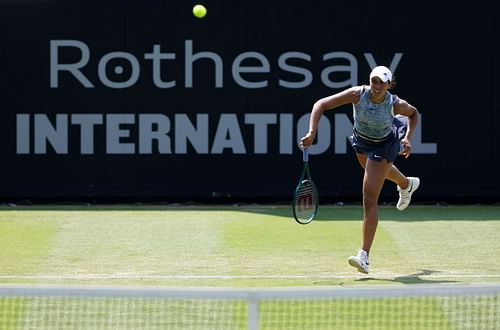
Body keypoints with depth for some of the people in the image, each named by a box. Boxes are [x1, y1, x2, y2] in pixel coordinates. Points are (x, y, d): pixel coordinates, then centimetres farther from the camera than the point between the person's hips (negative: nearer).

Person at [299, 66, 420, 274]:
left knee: (369, 200, -14)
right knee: (377, 169, 38)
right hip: (361, 140, 4)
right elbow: (321, 104, -30)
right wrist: (312, 132, -40)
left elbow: (414, 113, -6)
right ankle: (406, 184, 74)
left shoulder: (395, 104, -31)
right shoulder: (357, 94, -32)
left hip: (384, 145, -4)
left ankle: (364, 256, -15)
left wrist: (407, 138, -17)